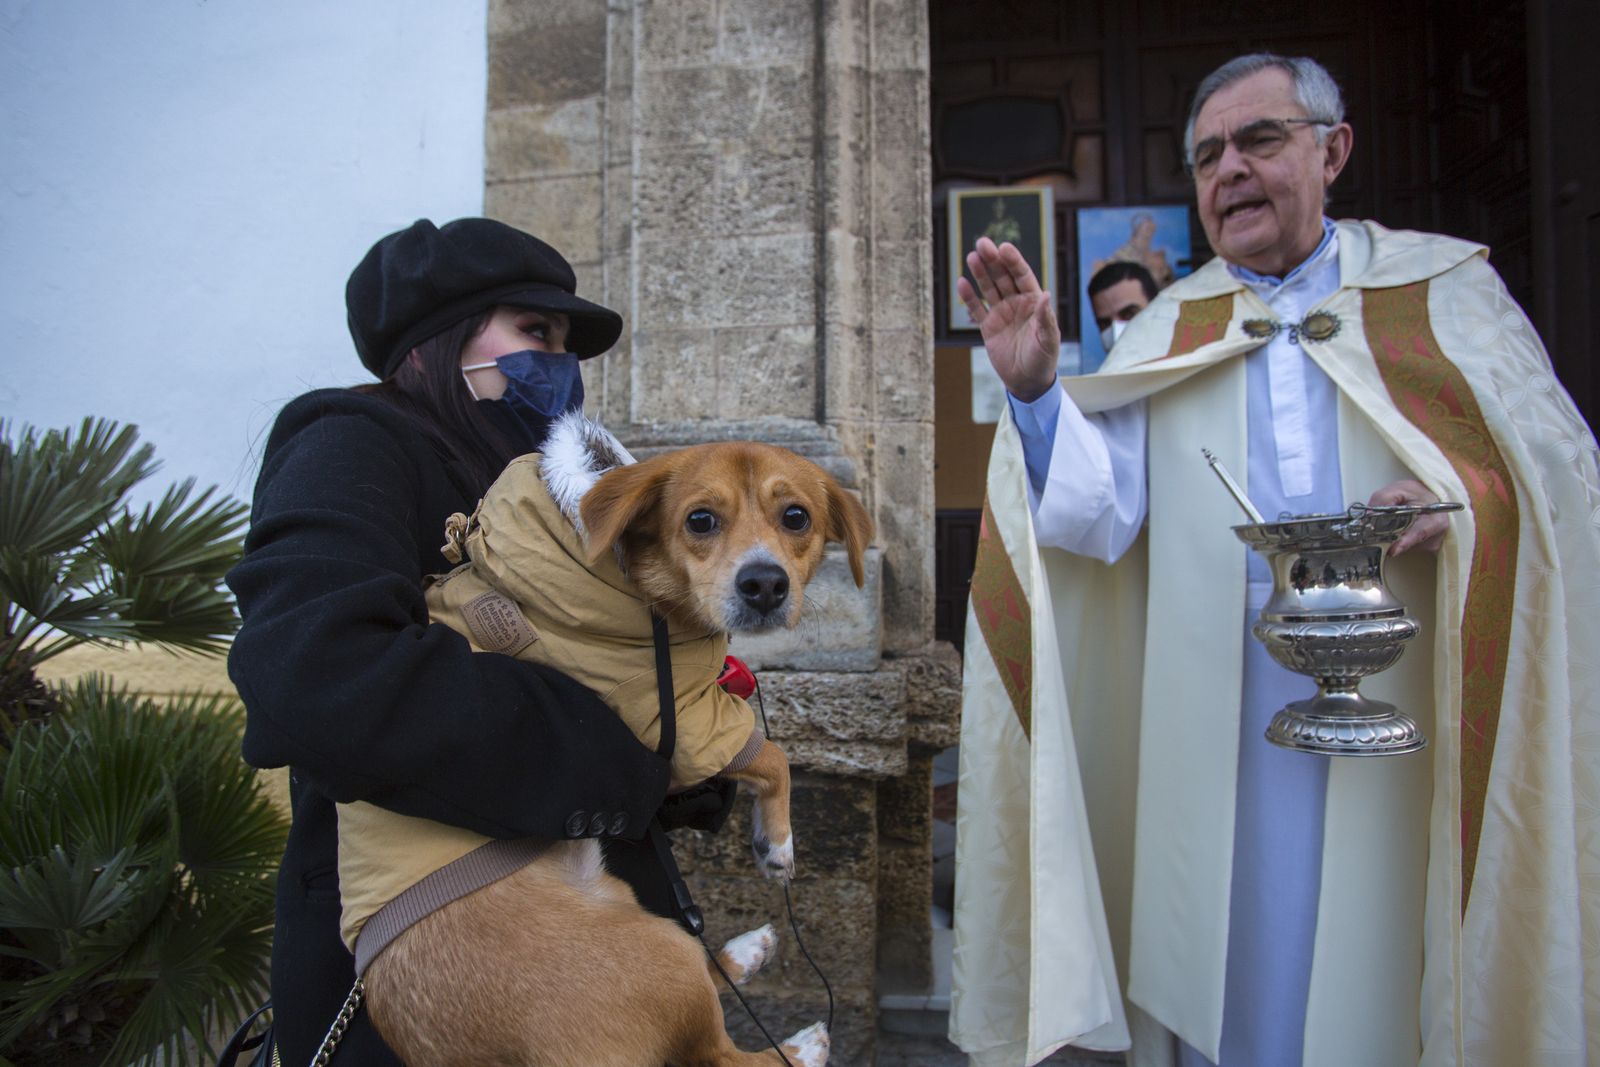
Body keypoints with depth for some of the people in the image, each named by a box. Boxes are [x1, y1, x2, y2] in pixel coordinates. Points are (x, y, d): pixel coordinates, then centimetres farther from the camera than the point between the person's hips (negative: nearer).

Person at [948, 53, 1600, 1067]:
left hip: (1398, 708, 0)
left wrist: (1471, 502, -15)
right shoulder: (1170, 329, 8)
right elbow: (1102, 508, -5)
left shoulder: (1446, 287, 6)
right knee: (1222, 951, 10)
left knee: (1373, 950, 9)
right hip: (1218, 716, 1)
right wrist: (1035, 388, -20)